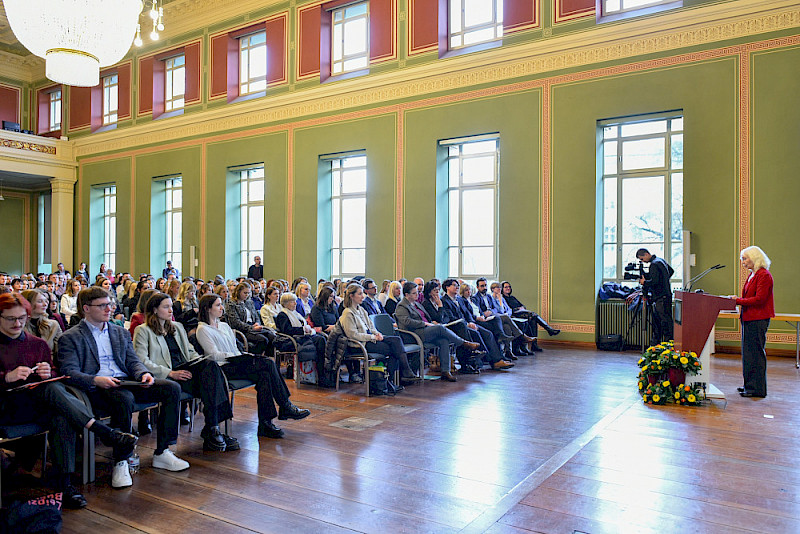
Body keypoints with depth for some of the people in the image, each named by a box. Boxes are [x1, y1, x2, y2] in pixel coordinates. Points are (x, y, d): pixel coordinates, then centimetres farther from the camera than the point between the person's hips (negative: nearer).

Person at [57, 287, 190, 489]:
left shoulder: (121, 332, 24)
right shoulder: (70, 338, 6)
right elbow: (69, 372, -7)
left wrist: (144, 373, -7)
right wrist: (96, 380, -26)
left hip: (126, 382, 6)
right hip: (97, 388, -6)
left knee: (172, 388, -16)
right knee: (124, 399, -39)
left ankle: (162, 452, -11)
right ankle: (120, 463, -26)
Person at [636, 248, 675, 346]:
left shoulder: (654, 264, -16)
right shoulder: (661, 260, 15)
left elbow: (654, 281, -24)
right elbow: (671, 271, 28)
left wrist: (644, 282, -7)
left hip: (661, 298, -11)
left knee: (666, 320, -7)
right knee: (656, 320, 13)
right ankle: (654, 345, 19)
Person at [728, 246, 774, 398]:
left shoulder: (764, 275, -13)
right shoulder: (752, 275, 16)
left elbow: (759, 299, -19)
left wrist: (738, 301, -17)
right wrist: (737, 299, 4)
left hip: (758, 320, -10)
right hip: (749, 319, 10)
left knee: (756, 353, -5)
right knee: (748, 352, 13)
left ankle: (757, 388, 2)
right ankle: (750, 385, 22)